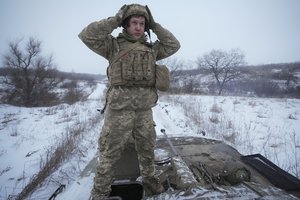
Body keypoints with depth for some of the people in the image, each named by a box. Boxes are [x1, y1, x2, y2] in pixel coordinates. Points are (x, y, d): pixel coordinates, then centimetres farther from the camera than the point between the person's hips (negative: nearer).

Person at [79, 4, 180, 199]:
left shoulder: (151, 48, 16)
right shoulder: (114, 45, 4)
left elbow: (174, 45, 13)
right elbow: (87, 35, -6)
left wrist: (154, 25, 10)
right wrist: (116, 19, -6)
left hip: (145, 108, 4)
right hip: (119, 106, -4)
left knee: (147, 148, 19)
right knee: (110, 152, 5)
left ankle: (149, 177, 43)